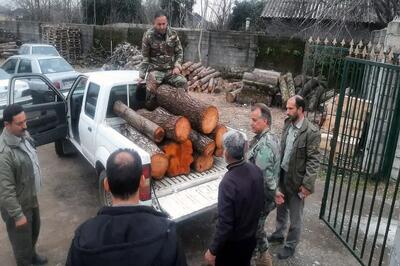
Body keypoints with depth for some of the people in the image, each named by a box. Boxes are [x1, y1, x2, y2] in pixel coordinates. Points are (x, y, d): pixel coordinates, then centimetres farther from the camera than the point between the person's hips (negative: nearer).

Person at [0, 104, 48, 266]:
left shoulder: (23, 135, -5)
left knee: (34, 230, 29)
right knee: (22, 240, 15)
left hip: (31, 196, 9)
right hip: (18, 204, -9)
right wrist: (18, 215, -22)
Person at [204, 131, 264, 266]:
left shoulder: (228, 182, -33)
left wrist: (213, 250, -16)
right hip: (251, 236, 6)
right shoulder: (256, 170, -12)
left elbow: (225, 223, -28)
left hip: (233, 242, -6)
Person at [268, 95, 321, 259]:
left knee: (295, 217, 12)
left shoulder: (312, 132, -20)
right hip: (282, 175, 6)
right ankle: (279, 234, 45)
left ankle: (290, 245, 31)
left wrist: (307, 185, -20)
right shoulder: (288, 124, 1)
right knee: (281, 209, 24)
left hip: (296, 180, -6)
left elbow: (313, 161, -19)